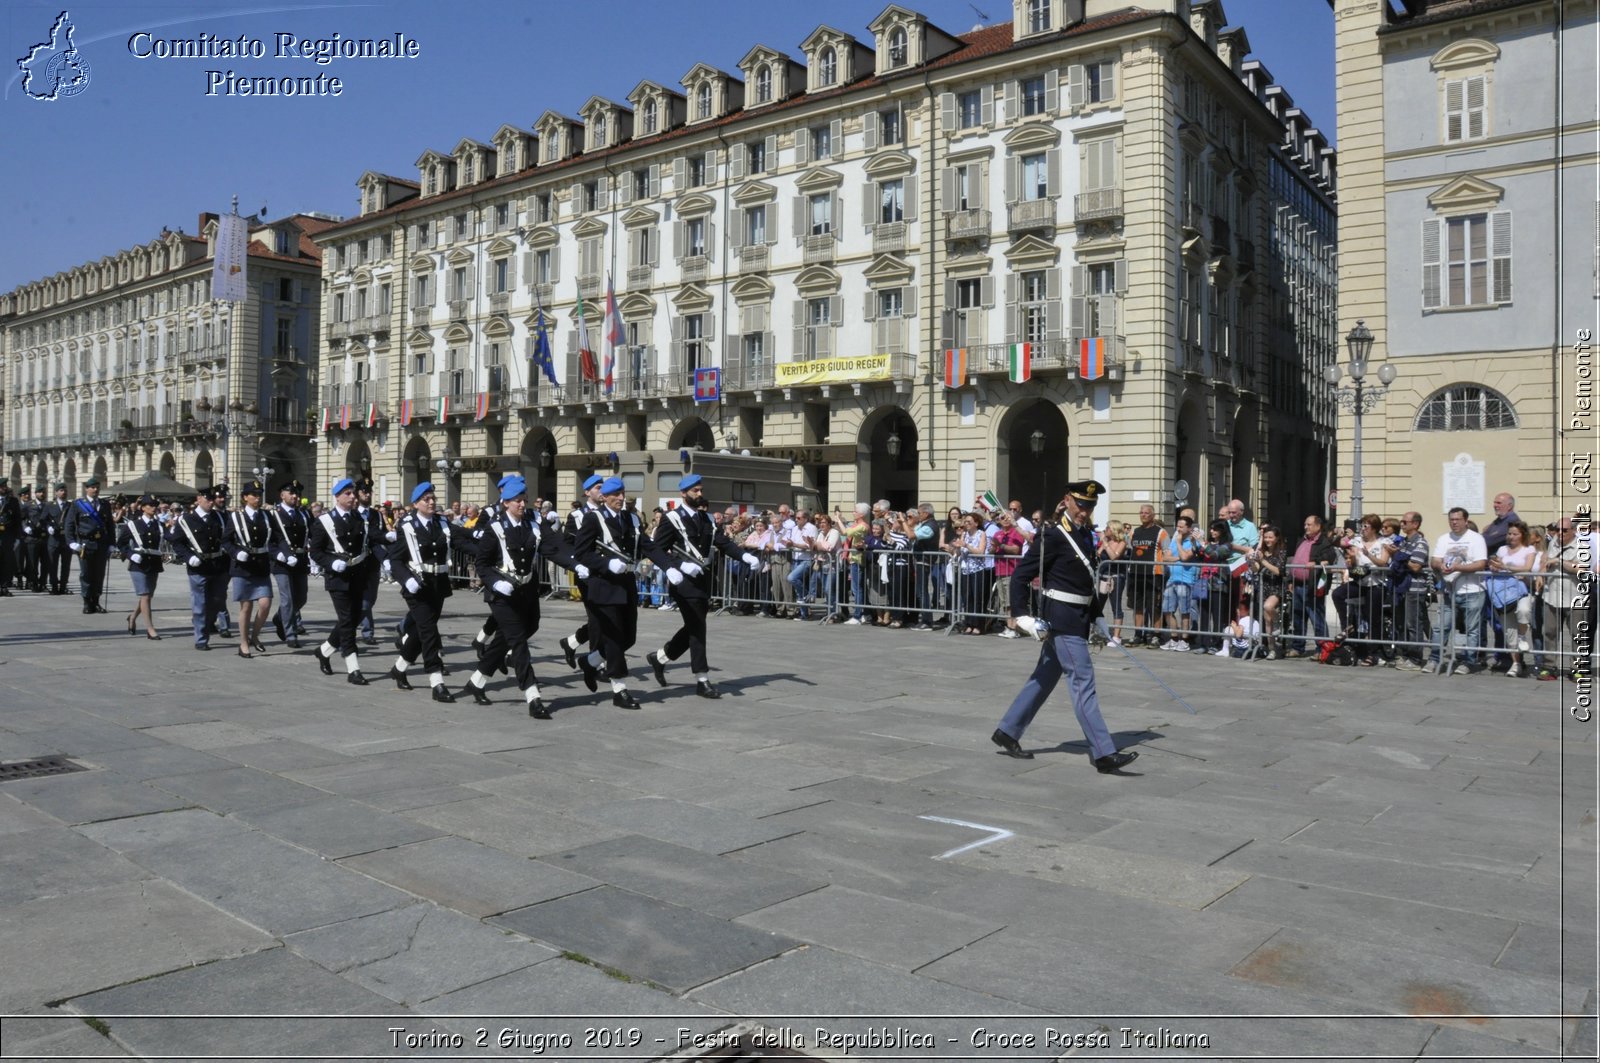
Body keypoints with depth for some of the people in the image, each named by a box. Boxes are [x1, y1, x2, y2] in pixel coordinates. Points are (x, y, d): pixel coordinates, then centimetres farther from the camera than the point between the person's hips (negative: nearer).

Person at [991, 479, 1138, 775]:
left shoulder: (1086, 534, 11)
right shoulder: (1052, 535, -14)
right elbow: (1020, 575, -14)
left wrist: (1094, 614, 20)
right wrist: (1021, 616, -19)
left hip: (1079, 618, 9)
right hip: (1062, 619, -9)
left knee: (1044, 678, 14)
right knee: (1083, 682, -8)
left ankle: (1007, 733, 24)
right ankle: (1104, 754, -6)